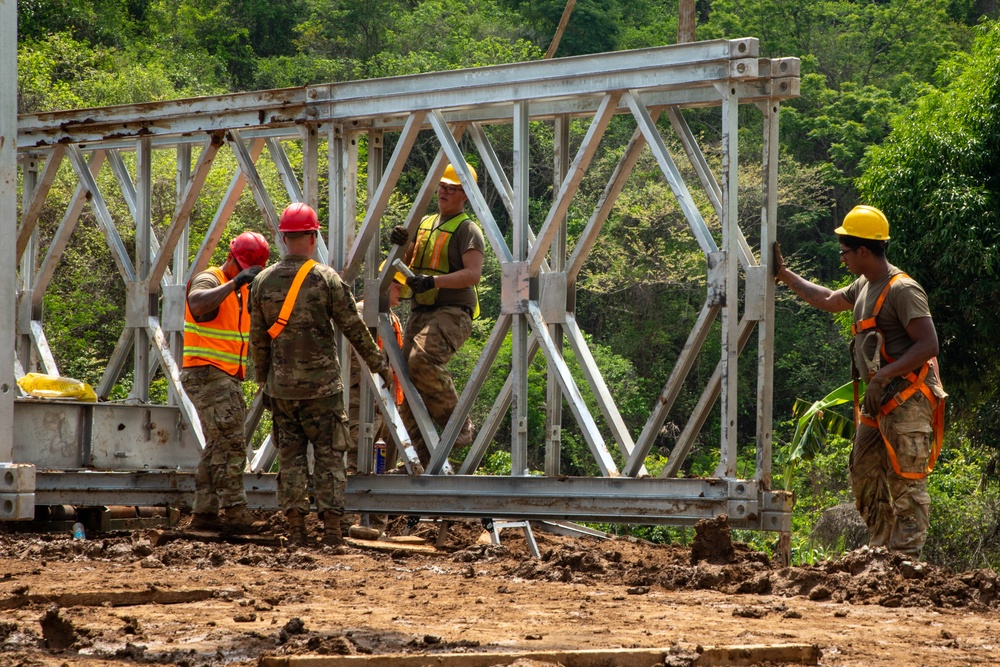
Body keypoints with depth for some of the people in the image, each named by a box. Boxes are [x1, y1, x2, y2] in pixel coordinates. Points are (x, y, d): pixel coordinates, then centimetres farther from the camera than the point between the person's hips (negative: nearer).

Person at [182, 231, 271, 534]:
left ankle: (204, 513, 13)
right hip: (206, 374, -10)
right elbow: (198, 304, -35)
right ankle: (234, 512, -19)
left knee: (217, 447, 10)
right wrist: (234, 282, -36)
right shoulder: (209, 280, -11)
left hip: (227, 379, 10)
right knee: (230, 443, -16)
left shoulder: (244, 290, 17)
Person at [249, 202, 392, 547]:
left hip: (281, 386, 3)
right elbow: (354, 328, -3)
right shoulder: (325, 279, -8)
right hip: (321, 384, -3)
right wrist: (379, 364, 9)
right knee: (329, 455, 1)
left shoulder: (263, 282, 3)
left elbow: (258, 340, 8)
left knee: (290, 457, 7)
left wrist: (264, 383, 19)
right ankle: (331, 529, -2)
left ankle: (295, 530, 4)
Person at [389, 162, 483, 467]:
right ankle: (419, 456, 4)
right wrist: (405, 245, 0)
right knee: (408, 378, 0)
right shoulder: (426, 224, 21)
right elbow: (413, 264, 22)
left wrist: (433, 281, -25)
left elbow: (473, 274, -15)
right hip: (420, 312, 8)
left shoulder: (467, 229, -3)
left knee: (423, 359, -32)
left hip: (452, 312, -8)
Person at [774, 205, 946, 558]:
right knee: (865, 475, 12)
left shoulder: (902, 290, -16)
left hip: (907, 400, -10)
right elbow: (827, 300, 33)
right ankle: (882, 549, 18)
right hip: (878, 400, 10)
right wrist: (783, 273, 35)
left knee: (906, 482, -11)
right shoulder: (864, 287, 14)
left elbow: (928, 344, -22)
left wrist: (885, 374, -27)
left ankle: (906, 556, -12)